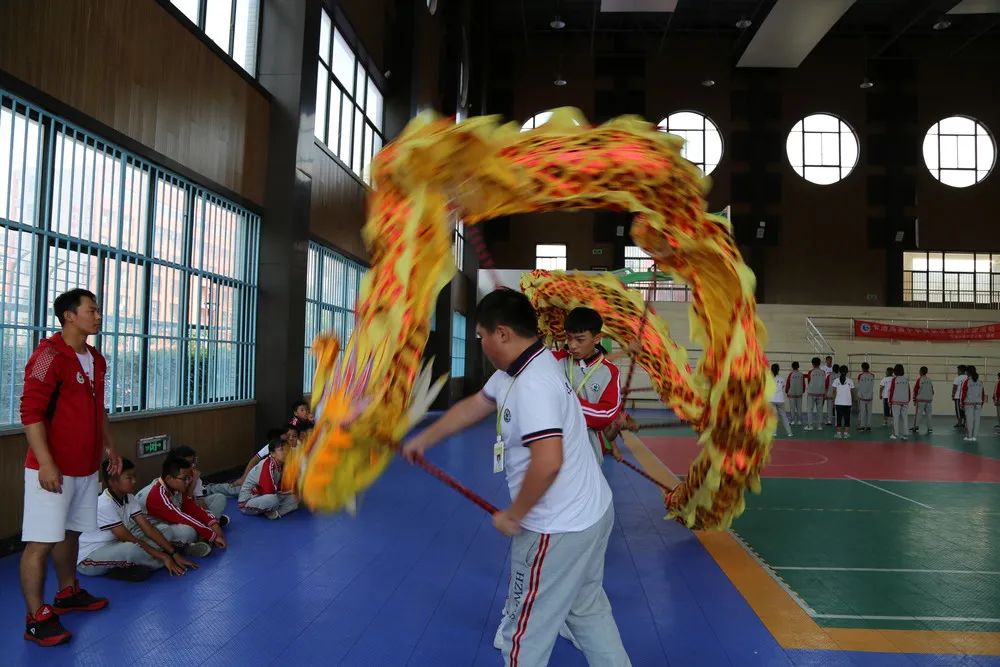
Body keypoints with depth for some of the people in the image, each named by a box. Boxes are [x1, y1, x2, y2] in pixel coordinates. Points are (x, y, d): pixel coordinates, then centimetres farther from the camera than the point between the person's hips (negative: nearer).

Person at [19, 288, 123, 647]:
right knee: (42, 541, -1)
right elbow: (30, 412, -19)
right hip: (53, 468, -8)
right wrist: (46, 463, -23)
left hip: (86, 466, 8)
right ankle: (36, 618, 6)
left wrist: (109, 446, 21)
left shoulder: (96, 359, 11)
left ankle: (68, 593, 33)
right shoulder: (48, 356, -15)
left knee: (71, 532, 19)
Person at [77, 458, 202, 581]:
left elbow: (148, 528, -5)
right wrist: (164, 556, -25)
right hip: (89, 557, -8)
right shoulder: (104, 505, -26)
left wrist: (174, 553, -13)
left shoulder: (129, 498, -2)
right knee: (134, 549, -42)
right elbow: (129, 539, -26)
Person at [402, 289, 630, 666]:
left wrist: (513, 515, -20)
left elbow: (548, 462, -35)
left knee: (526, 632, 9)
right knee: (588, 608, 25)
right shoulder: (520, 368, 5)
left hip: (559, 529, -10)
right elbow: (473, 406, 17)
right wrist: (424, 439, 24)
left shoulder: (532, 384, -27)